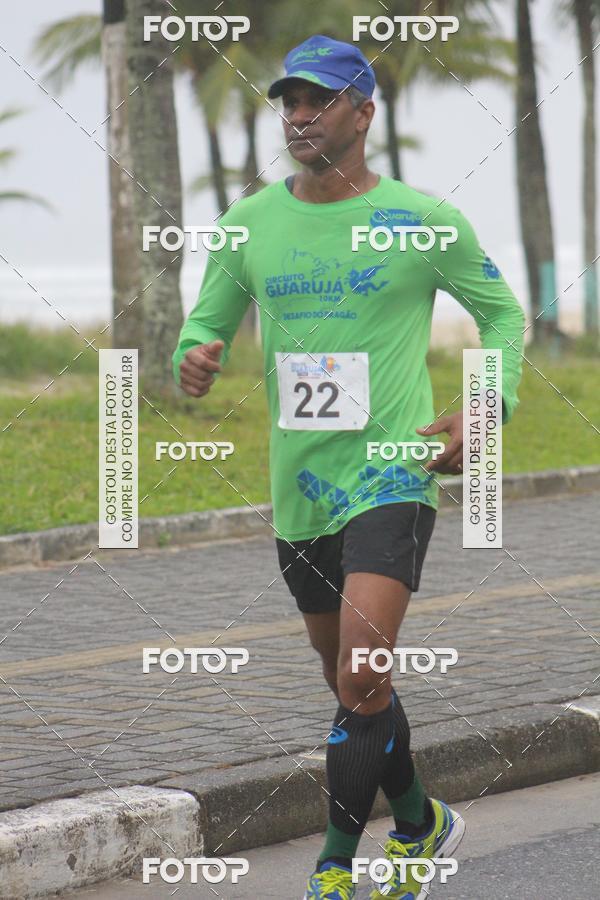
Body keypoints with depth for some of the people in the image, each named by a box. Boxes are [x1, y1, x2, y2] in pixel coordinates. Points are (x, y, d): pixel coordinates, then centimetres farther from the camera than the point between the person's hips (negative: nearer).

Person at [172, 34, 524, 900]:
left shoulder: (422, 219, -4)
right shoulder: (249, 225, 4)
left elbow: (503, 311, 9)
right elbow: (209, 322, 15)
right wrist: (196, 357, -10)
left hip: (392, 477, -5)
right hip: (299, 485, 5)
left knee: (361, 680, -19)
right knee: (353, 686, 16)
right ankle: (419, 824, 37)